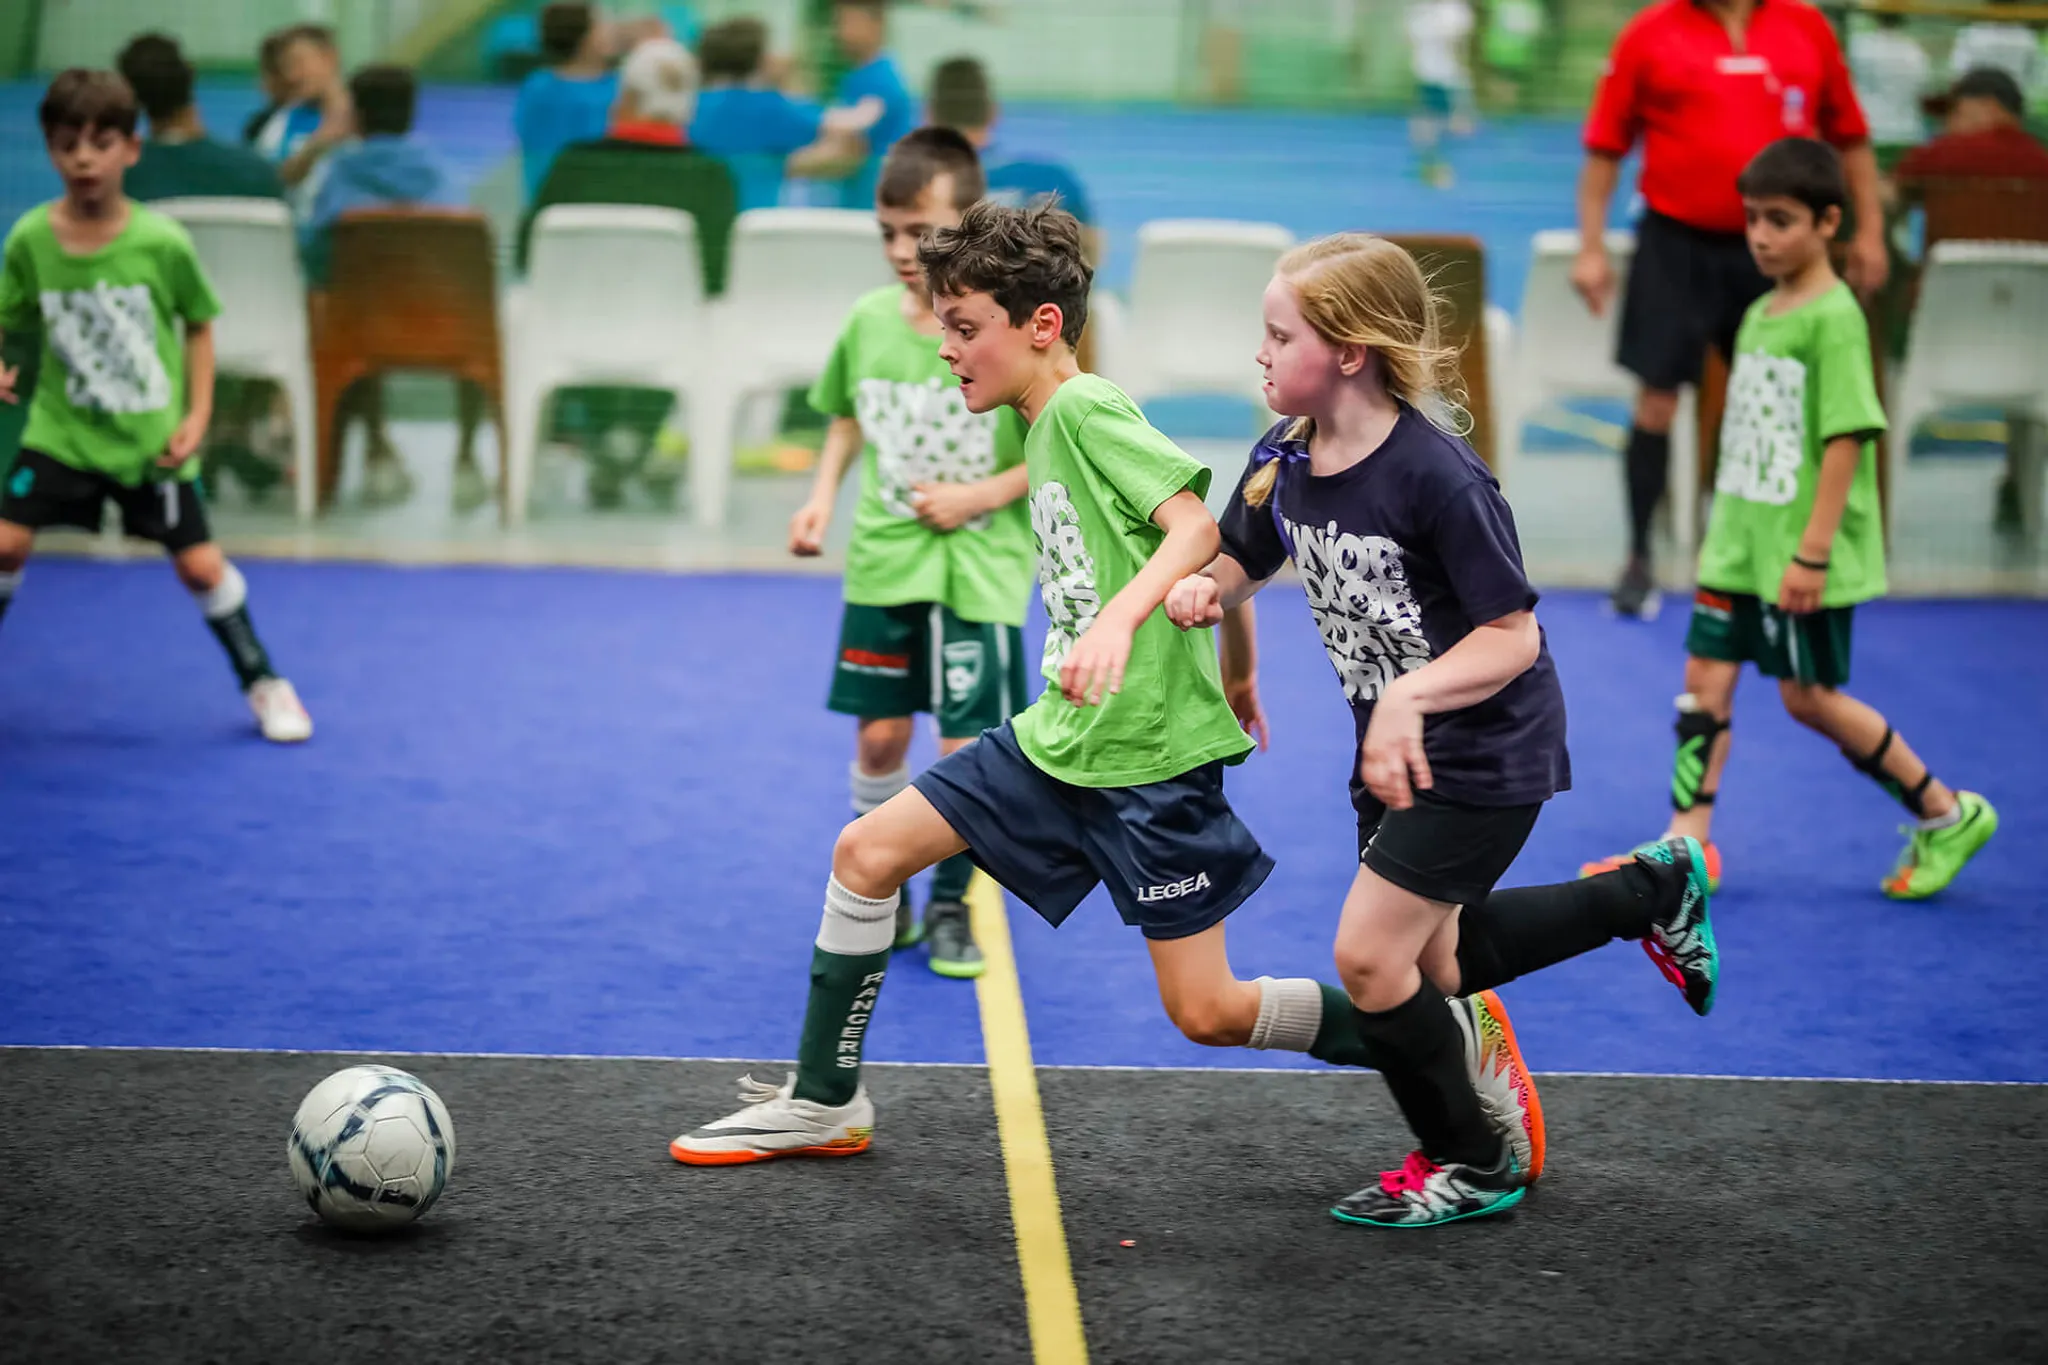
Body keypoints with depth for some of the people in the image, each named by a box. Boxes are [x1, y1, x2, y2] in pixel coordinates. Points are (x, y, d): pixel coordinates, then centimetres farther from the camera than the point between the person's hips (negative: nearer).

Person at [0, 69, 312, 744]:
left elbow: (198, 325, 0)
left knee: (199, 564, 0)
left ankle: (262, 683, 22)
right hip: (61, 432, 1)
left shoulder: (163, 243, -13)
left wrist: (197, 415, -5)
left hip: (151, 438, -1)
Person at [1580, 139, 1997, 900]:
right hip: (1741, 545, 8)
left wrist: (1812, 551, -22)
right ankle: (1688, 845, 5)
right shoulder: (1758, 316, 10)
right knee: (1706, 678, 2)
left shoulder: (1834, 318, -15)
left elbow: (1846, 438, -19)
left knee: (1808, 695, 0)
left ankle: (1947, 815, 14)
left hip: (1804, 555, -8)